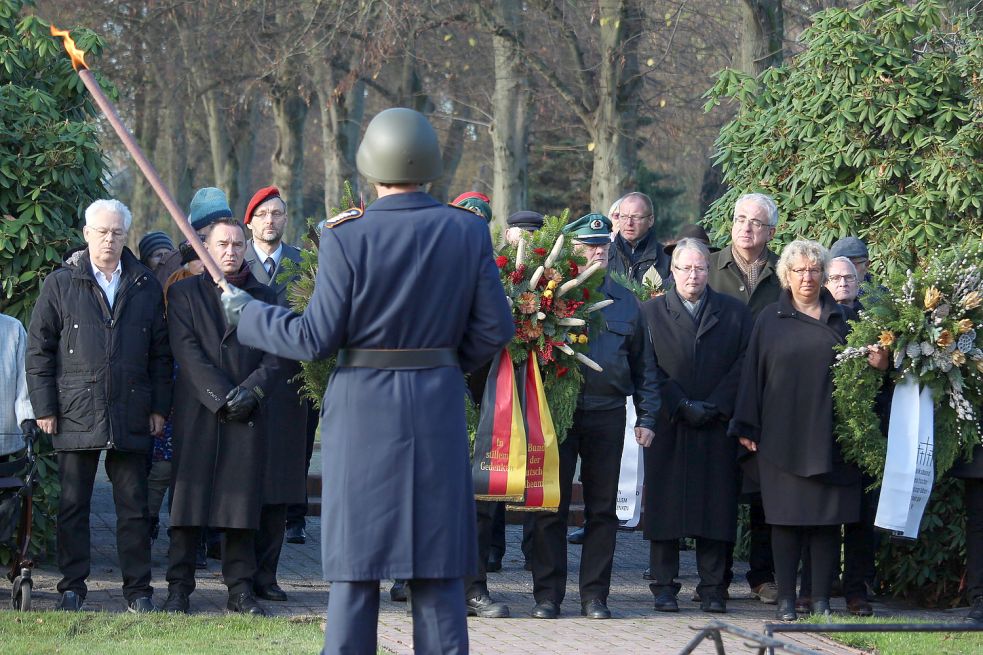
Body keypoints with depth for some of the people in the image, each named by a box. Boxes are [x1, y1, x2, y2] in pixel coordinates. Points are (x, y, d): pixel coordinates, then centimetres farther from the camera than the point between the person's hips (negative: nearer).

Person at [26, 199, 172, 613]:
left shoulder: (146, 288, 9)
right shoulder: (60, 284, 4)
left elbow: (160, 353, 13)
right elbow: (38, 350, 3)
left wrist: (159, 407, 7)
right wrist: (44, 407, -3)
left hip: (132, 418, 1)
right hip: (75, 417, -1)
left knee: (134, 506, 4)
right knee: (73, 505, 3)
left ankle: (138, 588, 11)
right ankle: (72, 587, 11)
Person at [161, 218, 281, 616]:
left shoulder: (264, 296, 14)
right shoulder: (184, 293, 8)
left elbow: (277, 355, 7)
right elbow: (187, 351, -3)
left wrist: (251, 390, -11)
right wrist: (222, 398, -13)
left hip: (248, 415, 2)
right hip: (197, 414, -1)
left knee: (242, 501, 1)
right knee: (189, 498, -3)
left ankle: (240, 590, 5)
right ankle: (179, 588, 1)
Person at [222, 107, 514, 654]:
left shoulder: (348, 238, -10)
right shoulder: (468, 232, -1)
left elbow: (316, 339, -8)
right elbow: (496, 328, 0)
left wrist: (247, 314, 6)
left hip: (364, 406, -2)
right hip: (439, 403, 2)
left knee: (356, 567, 3)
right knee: (437, 566, 7)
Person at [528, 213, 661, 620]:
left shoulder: (625, 302, 14)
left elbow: (643, 365, 16)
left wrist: (646, 417, 9)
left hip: (607, 414, 3)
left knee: (603, 509, 5)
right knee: (552, 506, -1)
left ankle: (594, 594, 11)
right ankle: (547, 594, 5)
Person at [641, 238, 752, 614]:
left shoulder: (734, 313, 10)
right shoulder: (651, 312, 7)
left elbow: (744, 365, 3)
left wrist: (714, 406, -8)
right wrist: (681, 406, -10)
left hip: (717, 428, 1)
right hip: (668, 427, -1)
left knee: (716, 508, -1)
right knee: (665, 504, 0)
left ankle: (713, 589, 4)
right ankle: (664, 587, 5)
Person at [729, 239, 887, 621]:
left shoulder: (841, 319, 10)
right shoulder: (770, 320, 7)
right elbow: (753, 373, 5)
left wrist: (877, 363, -10)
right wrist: (747, 428, 0)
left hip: (828, 436, 1)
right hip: (783, 437, -1)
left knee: (827, 519, 0)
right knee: (786, 517, -1)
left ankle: (821, 600, 5)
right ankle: (786, 599, 4)